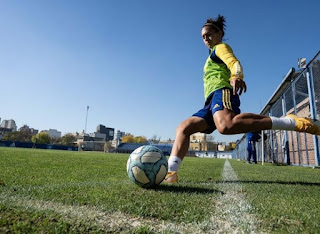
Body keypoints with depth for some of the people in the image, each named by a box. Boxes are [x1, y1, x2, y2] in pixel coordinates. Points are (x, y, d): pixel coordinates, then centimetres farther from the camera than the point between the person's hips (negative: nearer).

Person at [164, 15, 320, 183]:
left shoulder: (221, 47, 14)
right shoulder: (213, 56, 39)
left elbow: (234, 62, -8)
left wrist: (237, 76, -32)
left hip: (221, 91, -9)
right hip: (211, 102, 9)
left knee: (226, 126, -40)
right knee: (183, 128, -5)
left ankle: (291, 122, -30)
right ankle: (170, 172, -18)